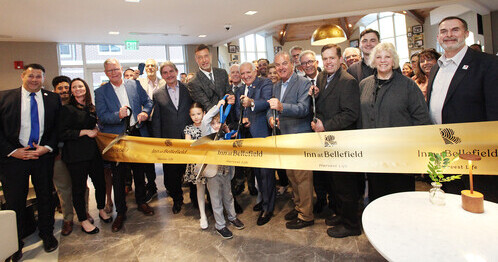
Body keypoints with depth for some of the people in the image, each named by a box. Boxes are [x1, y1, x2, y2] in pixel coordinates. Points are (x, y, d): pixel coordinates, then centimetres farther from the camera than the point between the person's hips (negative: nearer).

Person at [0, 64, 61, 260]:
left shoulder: (53, 99, 3)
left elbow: (58, 127, 3)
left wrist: (48, 147, -9)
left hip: (44, 156, 1)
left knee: (46, 197, 12)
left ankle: (47, 234, 33)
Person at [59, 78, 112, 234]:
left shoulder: (92, 108, 13)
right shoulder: (67, 109, -5)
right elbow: (62, 134, -12)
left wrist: (96, 131, 7)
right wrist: (85, 132, -14)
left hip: (93, 151, 5)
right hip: (76, 155, -5)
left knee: (100, 183, 10)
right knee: (79, 188, 4)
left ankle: (101, 210, 34)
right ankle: (83, 221, 19)